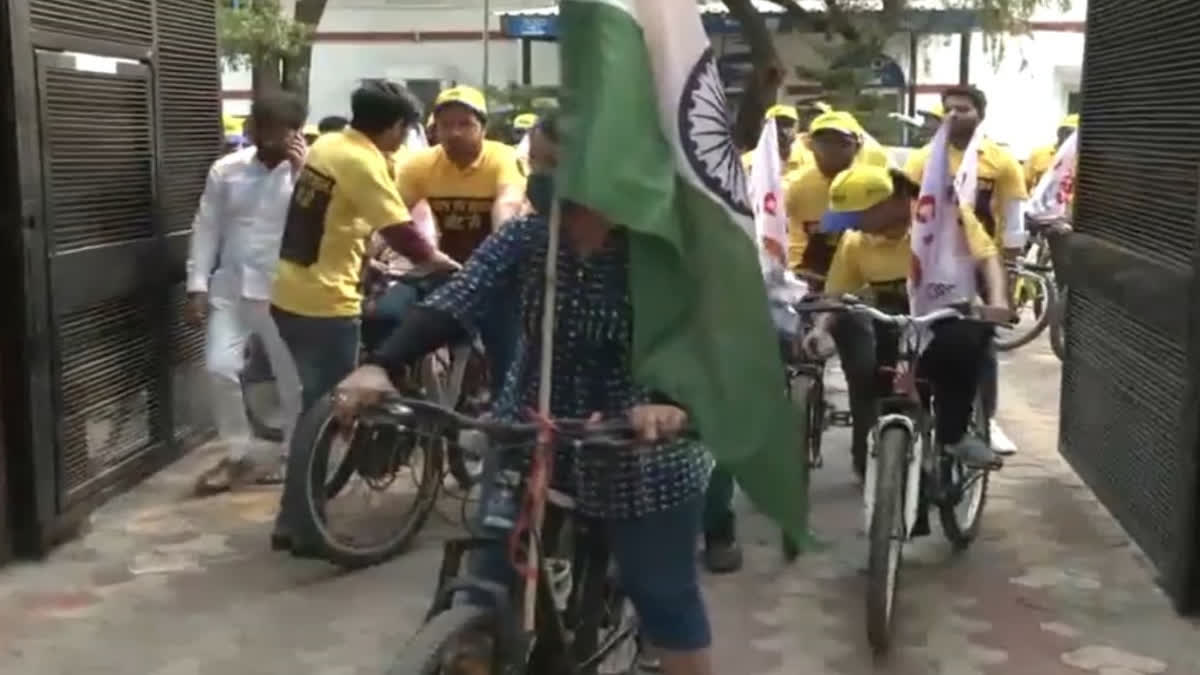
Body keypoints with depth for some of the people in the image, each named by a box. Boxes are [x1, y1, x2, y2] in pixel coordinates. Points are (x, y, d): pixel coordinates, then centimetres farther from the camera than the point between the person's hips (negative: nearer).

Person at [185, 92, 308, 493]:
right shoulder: (226, 170, 2)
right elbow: (207, 229, 6)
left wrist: (301, 174, -20)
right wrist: (197, 285, 1)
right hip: (231, 286, 2)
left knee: (293, 378, 6)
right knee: (219, 368, -6)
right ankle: (242, 453, 13)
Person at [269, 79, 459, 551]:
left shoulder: (328, 145, 11)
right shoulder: (363, 163, -16)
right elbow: (403, 234, -18)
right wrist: (451, 267, -4)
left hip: (290, 297, 9)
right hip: (324, 304, -9)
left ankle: (294, 520, 26)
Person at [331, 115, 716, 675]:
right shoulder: (523, 237, -8)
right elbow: (452, 305, -20)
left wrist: (669, 399, -49)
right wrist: (381, 366, -37)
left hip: (638, 450, -3)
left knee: (667, 601, 9)